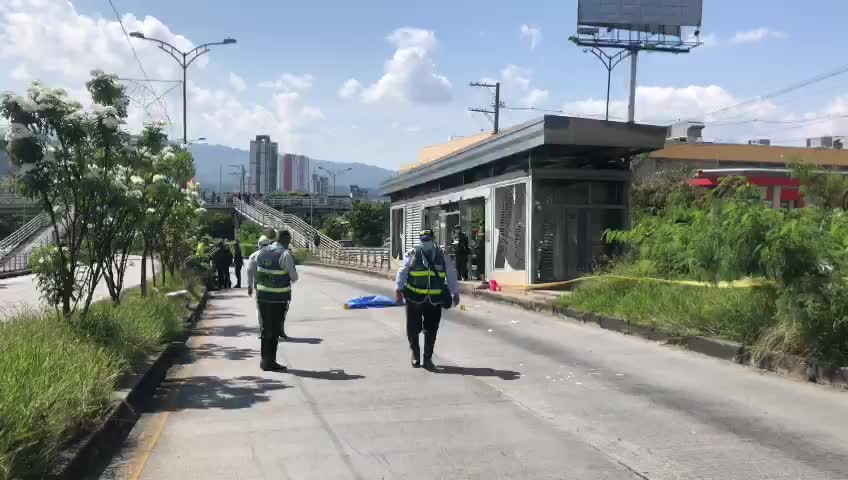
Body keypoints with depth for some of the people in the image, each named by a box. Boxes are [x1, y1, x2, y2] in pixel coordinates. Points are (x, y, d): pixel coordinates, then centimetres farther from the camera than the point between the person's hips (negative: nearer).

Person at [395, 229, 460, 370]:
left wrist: (455, 292, 5)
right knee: (413, 329, 3)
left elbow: (451, 275, 9)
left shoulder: (441, 256, 6)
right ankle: (415, 353, 28)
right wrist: (398, 288, -17)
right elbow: (402, 272, -6)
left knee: (431, 331, 5)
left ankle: (428, 358, 21)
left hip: (434, 300, 2)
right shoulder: (412, 255, -1)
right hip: (414, 299, -2)